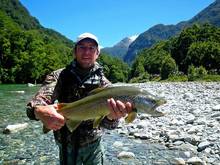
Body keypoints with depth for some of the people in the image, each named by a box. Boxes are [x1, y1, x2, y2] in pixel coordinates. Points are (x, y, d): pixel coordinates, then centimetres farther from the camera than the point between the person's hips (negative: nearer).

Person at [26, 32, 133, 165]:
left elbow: (107, 123, -20)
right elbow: (39, 100, -25)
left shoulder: (104, 83, -9)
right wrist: (39, 111, -49)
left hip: (94, 144, 1)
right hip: (67, 145, 0)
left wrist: (111, 117, -44)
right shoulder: (59, 76, -9)